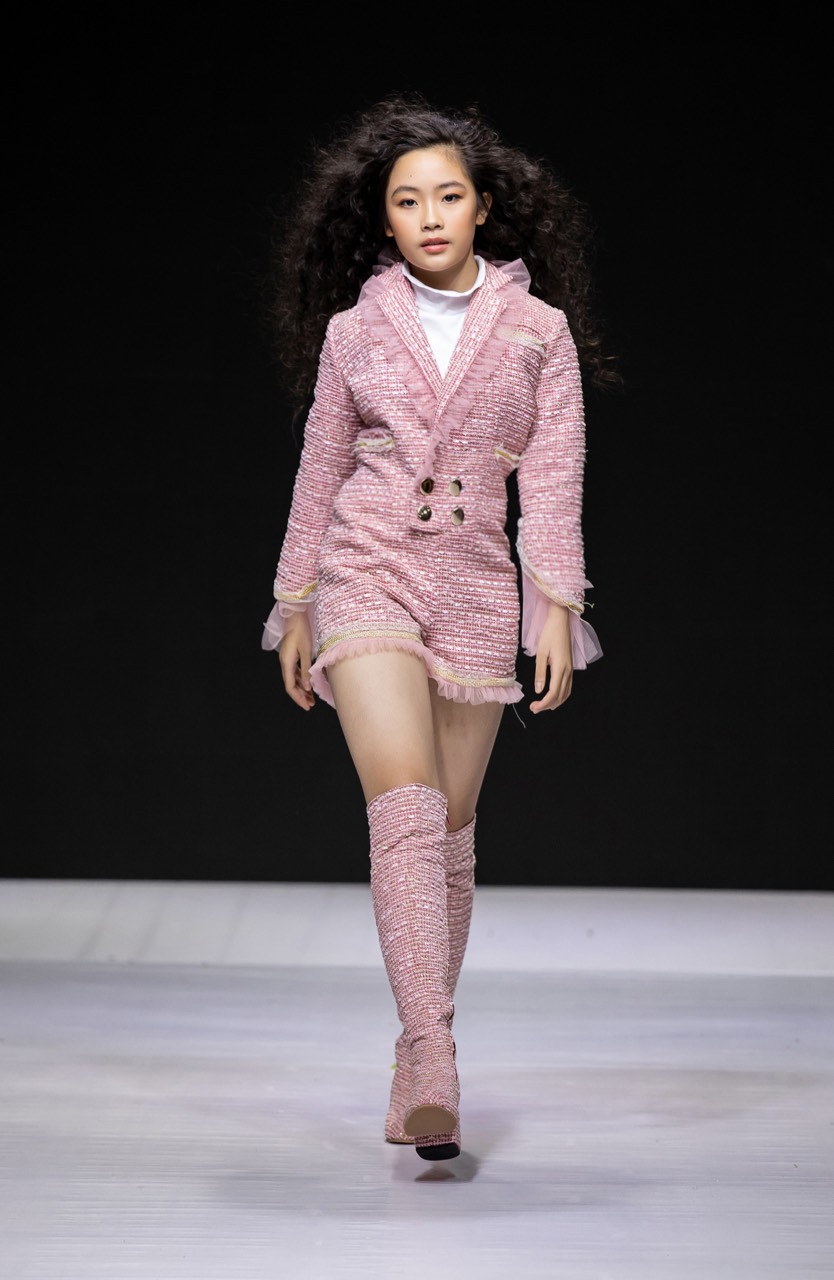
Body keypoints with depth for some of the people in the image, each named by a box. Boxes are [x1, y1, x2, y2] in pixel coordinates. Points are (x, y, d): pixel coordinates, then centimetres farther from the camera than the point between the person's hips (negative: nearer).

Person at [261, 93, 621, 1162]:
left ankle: (416, 1059, 21)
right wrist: (296, 608, 12)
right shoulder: (355, 328, 4)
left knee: (448, 829, 6)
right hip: (367, 580, -1)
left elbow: (552, 480, 2)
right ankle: (435, 1067, -26)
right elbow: (320, 472, 11)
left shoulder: (539, 330, 3)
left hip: (476, 591, 1)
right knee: (406, 805, -18)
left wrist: (557, 610, -5)